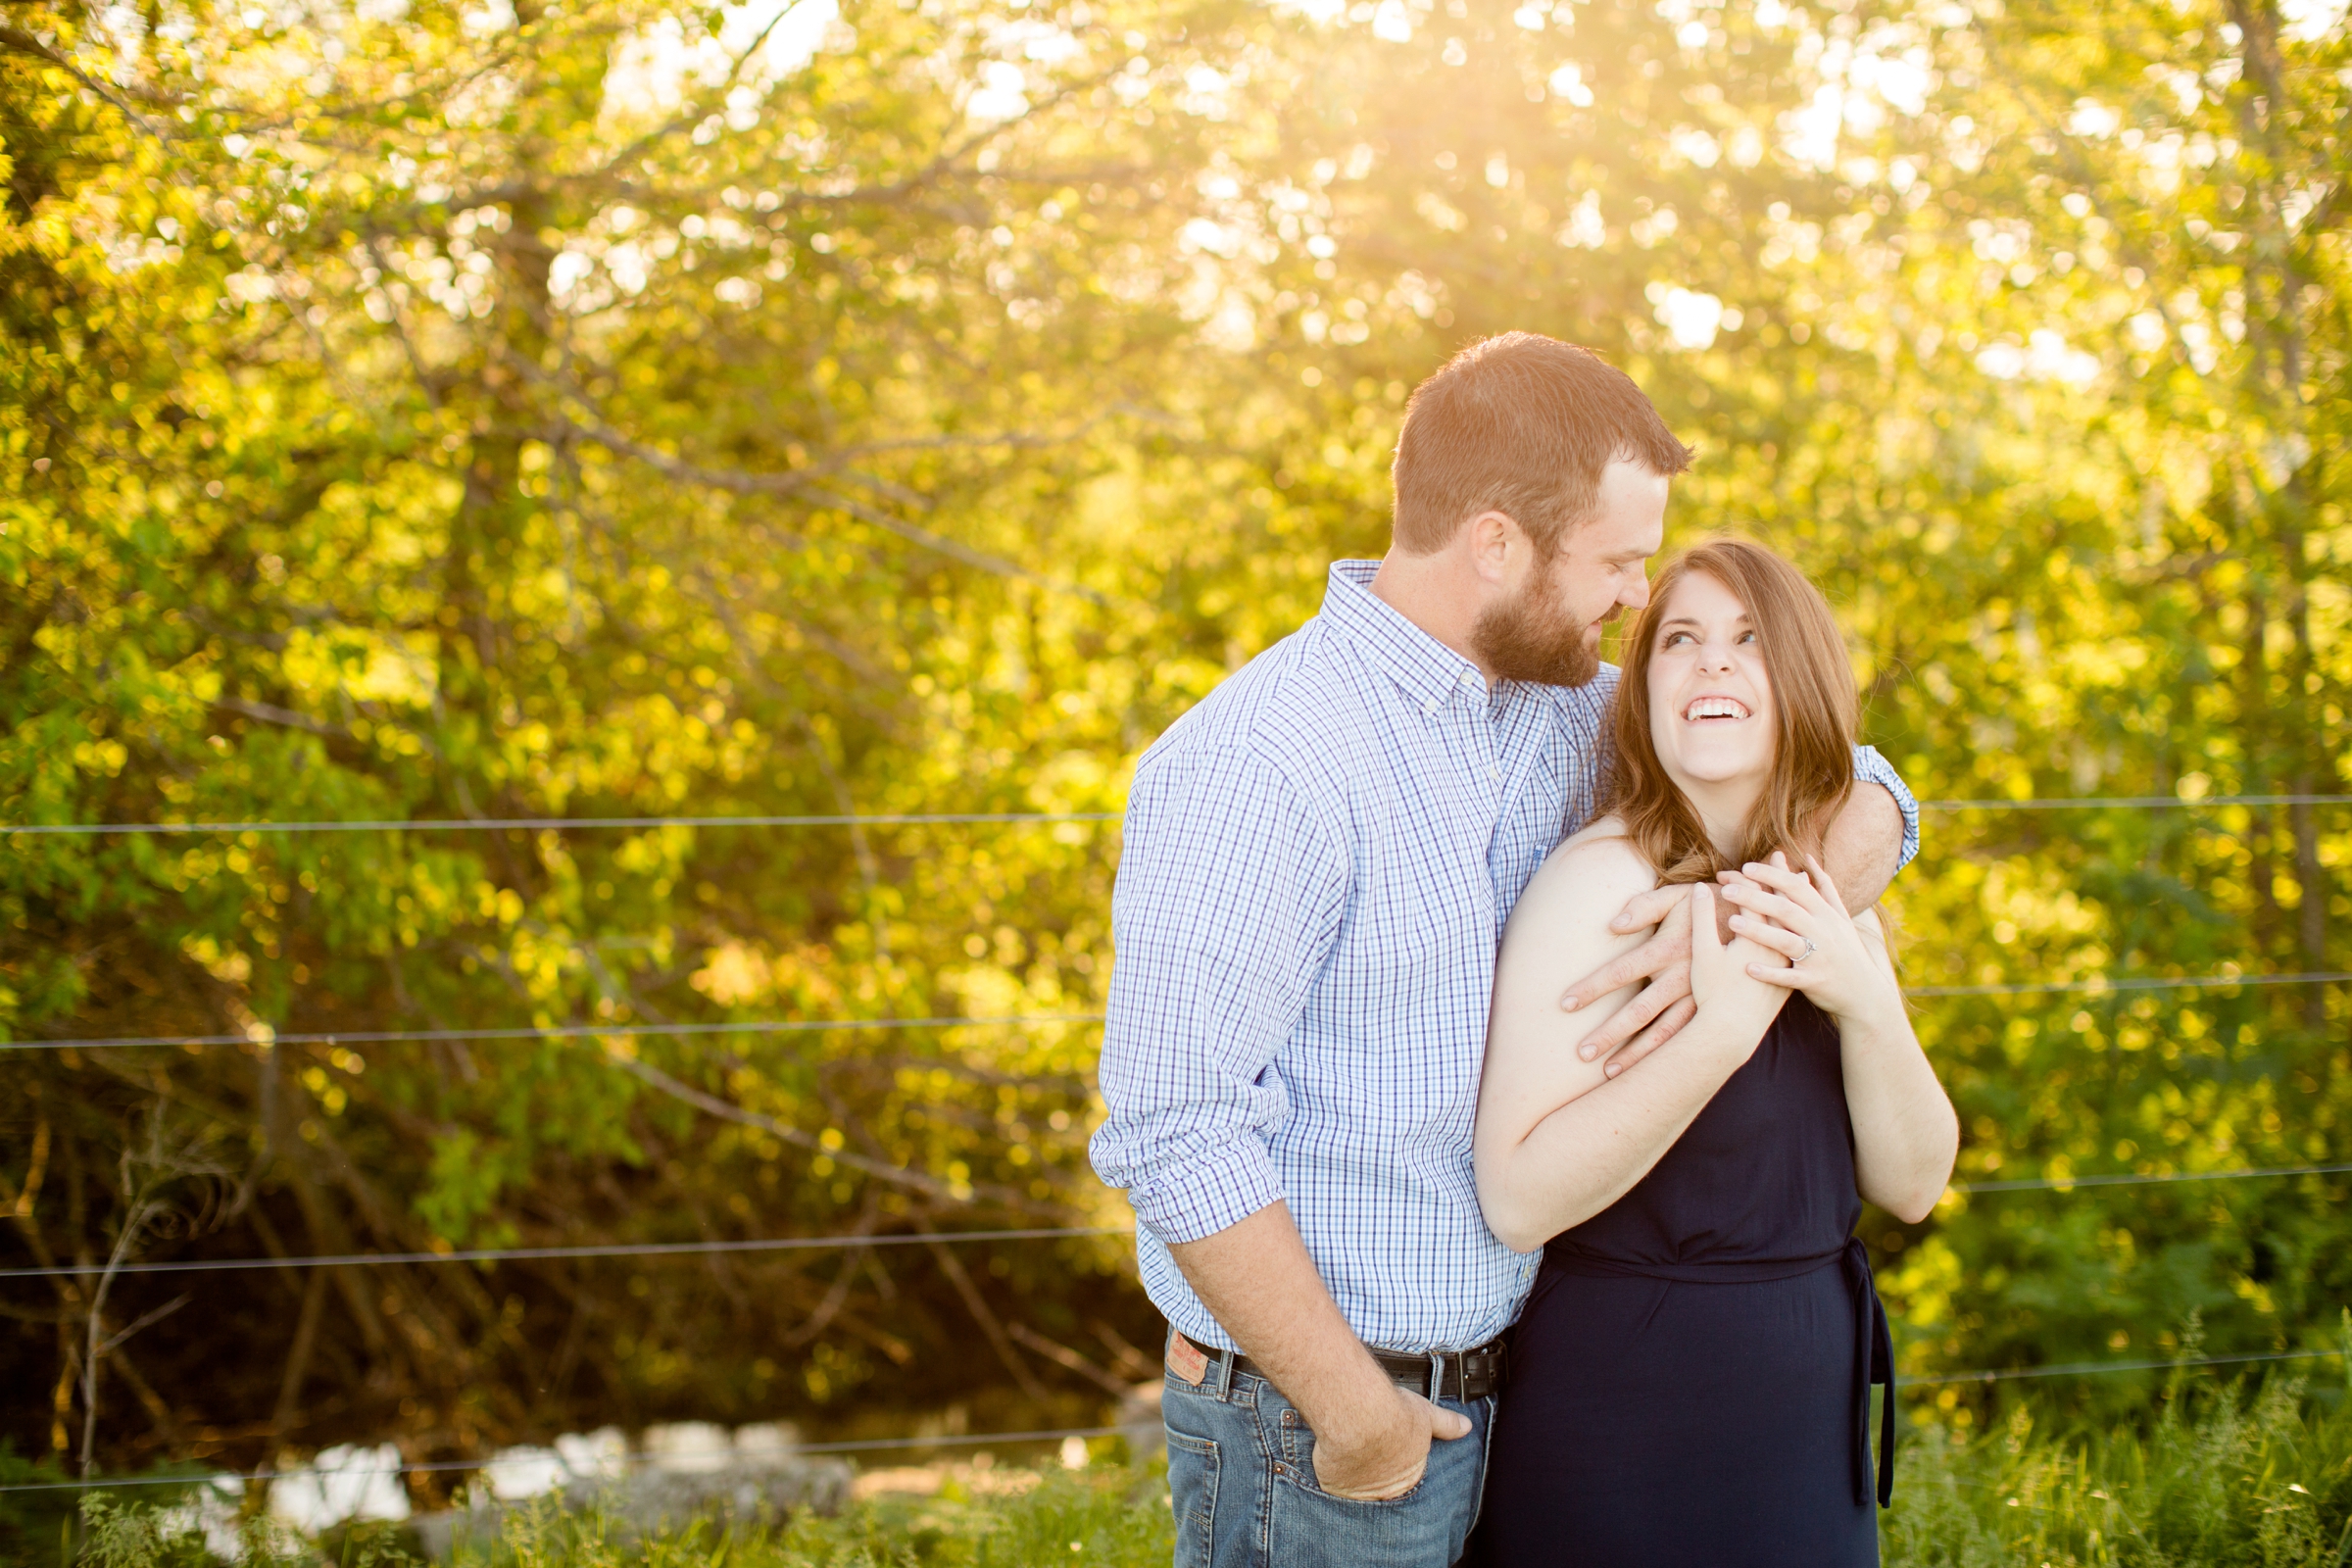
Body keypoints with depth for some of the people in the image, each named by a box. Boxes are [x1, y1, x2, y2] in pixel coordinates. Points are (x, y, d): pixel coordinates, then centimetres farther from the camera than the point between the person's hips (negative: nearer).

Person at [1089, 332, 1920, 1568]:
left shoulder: (1556, 710, 5)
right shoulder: (1256, 767, -19)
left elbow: (1860, 801, 11)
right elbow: (1172, 1135, -23)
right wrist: (1354, 1411, -18)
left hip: (1482, 1394, 7)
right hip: (1313, 1422, -7)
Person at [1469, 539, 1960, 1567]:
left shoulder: (1825, 898, 6)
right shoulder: (1599, 884, -16)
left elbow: (1912, 1186, 1)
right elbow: (1517, 1199, -24)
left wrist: (1867, 1003, -15)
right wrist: (1722, 1029, -30)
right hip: (1624, 1422, -7)